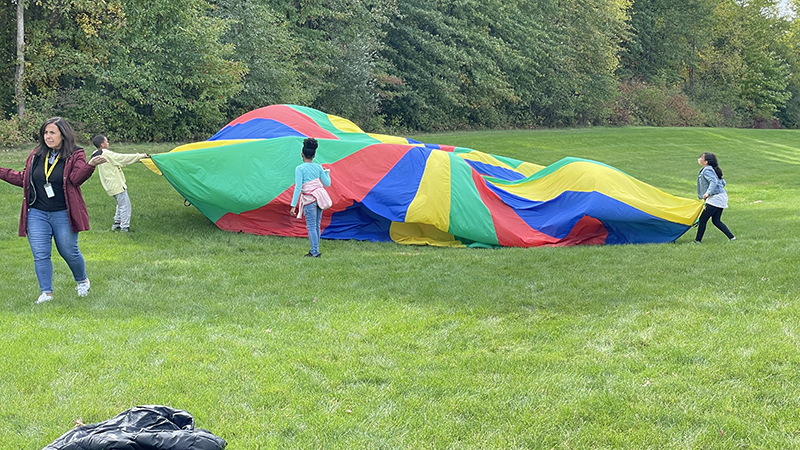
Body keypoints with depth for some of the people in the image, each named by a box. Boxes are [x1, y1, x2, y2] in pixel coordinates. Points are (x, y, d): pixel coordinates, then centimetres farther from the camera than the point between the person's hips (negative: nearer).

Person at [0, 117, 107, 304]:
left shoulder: (75, 155, -4)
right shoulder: (36, 155, 8)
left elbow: (76, 178, -19)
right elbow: (23, 178, 16)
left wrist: (90, 165, -37)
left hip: (62, 215, -3)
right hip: (37, 214, 4)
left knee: (69, 252, 5)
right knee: (40, 254, 0)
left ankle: (82, 281, 32)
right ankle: (46, 292, 7)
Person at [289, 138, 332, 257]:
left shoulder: (300, 169, -10)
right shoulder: (318, 167, 6)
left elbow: (298, 188, -15)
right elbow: (327, 183, 13)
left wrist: (293, 205, -14)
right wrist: (327, 172, 33)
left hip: (309, 200, -6)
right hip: (320, 197, 6)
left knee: (311, 226, -4)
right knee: (316, 225, 12)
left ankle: (315, 252, -7)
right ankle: (314, 250, 17)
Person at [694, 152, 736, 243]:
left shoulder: (706, 170, -11)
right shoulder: (711, 169, 18)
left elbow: (714, 181, -26)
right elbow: (723, 183, 22)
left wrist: (708, 192, -37)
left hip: (715, 198, -10)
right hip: (721, 197, 10)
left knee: (703, 219, -6)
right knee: (716, 221, 13)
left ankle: (697, 241, -3)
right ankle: (732, 237, 8)